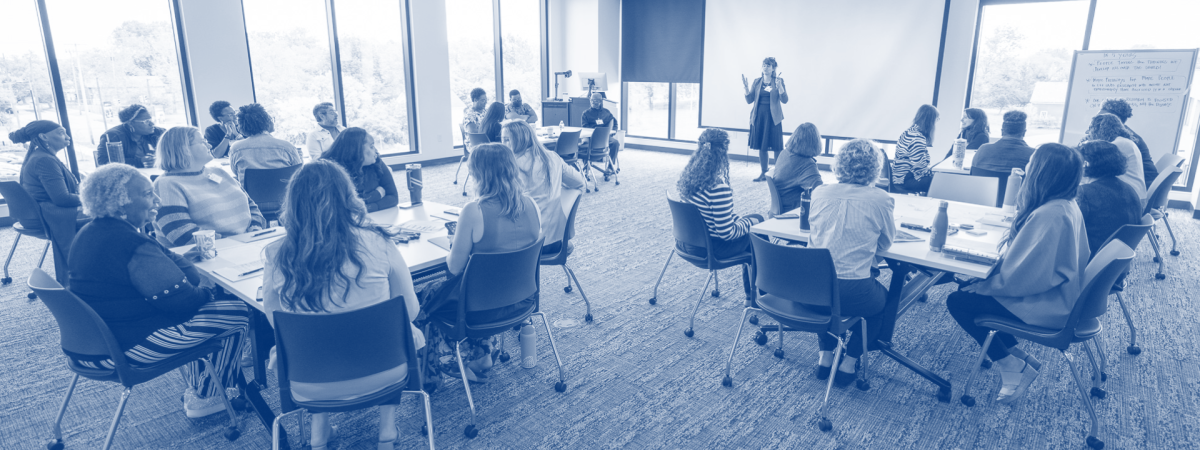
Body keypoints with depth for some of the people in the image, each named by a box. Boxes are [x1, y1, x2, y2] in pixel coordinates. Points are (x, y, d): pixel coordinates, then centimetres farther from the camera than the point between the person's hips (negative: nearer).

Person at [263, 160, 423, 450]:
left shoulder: (276, 257, -14)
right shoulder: (377, 244, -17)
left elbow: (274, 323, 2)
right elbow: (410, 311, -6)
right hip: (381, 375, -1)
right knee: (412, 335, 31)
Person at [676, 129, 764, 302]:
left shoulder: (688, 176, -4)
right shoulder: (719, 189, -29)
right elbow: (727, 233, -23)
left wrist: (739, 219, 12)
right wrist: (749, 222, -4)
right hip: (710, 249, -8)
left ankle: (751, 291, 37)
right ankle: (754, 294, 27)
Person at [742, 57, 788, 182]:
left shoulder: (779, 81, 0)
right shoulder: (757, 81, 9)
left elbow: (784, 100, -7)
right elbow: (749, 100, 6)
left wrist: (780, 87, -22)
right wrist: (746, 88, -10)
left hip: (773, 117, -3)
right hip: (759, 116, 3)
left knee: (776, 147, -4)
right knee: (761, 147, 6)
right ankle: (764, 174, 16)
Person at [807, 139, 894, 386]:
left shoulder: (820, 193, 0)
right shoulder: (880, 200, -8)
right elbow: (886, 244, 7)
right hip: (852, 296, -3)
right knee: (884, 299, 31)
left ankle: (825, 357, 33)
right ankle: (848, 363, 25)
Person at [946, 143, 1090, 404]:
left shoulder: (1048, 215, -29)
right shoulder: (1066, 206, 2)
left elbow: (1019, 276, -27)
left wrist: (982, 285, -13)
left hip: (1045, 308, -10)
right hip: (1059, 296, 10)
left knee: (959, 302, -5)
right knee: (969, 286, 14)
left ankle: (1014, 366, 7)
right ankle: (1017, 355, 17)